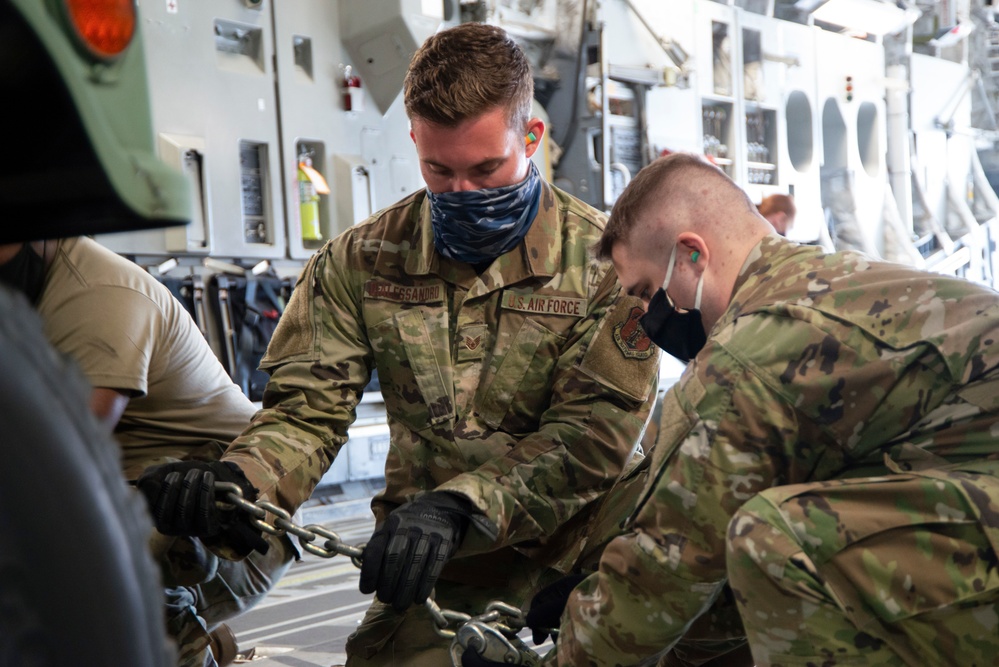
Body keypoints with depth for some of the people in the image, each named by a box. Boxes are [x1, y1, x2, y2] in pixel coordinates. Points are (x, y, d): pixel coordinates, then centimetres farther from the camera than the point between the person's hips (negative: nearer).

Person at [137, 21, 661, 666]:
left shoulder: (606, 259, -5)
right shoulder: (363, 260, 3)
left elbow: (596, 431, -13)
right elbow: (309, 406, 1)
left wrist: (457, 505, -27)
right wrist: (234, 482, -21)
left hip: (570, 565, 0)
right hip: (424, 574, 1)